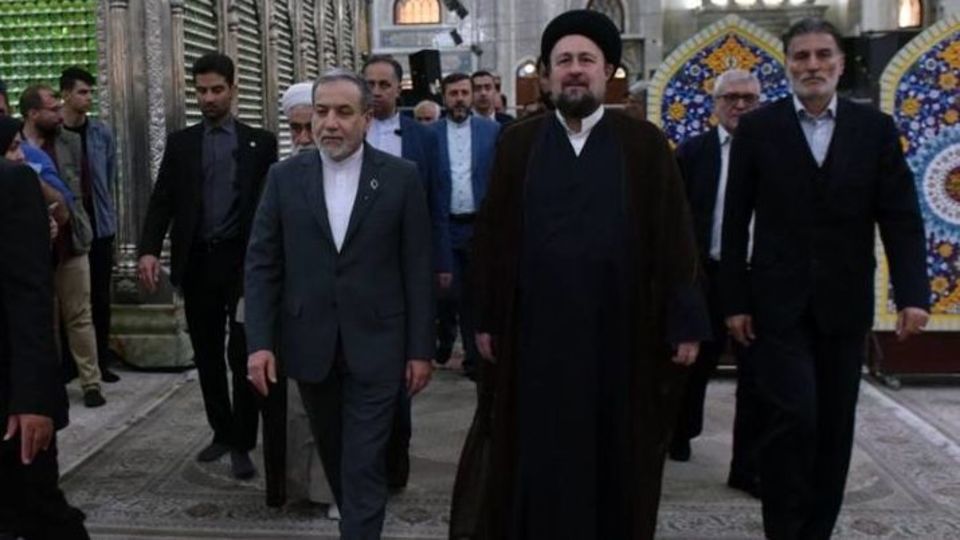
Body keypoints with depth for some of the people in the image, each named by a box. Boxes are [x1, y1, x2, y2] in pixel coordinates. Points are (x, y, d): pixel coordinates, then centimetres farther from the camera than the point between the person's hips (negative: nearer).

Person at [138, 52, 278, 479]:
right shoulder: (180, 143, 10)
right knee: (207, 355, 12)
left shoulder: (260, 142, 4)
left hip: (244, 261, -3)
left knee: (242, 355, -1)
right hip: (197, 262, 3)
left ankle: (243, 443, 9)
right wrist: (149, 249, -12)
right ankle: (222, 432, 27)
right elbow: (162, 200, 3)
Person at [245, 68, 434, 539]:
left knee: (364, 465, -1)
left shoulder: (401, 177, -4)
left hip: (375, 345, -3)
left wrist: (420, 348, -4)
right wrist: (259, 342, -7)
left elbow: (417, 269, -3)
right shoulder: (285, 177, 1)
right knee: (334, 455, 19)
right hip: (310, 344, 3)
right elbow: (262, 264, 0)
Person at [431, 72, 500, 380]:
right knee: (449, 293, 1)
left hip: (480, 225, 0)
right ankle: (445, 337, 32)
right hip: (445, 226, 0)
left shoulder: (492, 131, 3)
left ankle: (474, 356, 20)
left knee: (475, 294, 7)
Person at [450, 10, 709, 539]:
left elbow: (674, 237, -1)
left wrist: (685, 323, -4)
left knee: (616, 457, 11)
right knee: (537, 458, 10)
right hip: (535, 333, 1)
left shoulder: (645, 144, 1)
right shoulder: (517, 144, 4)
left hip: (621, 335, 0)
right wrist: (485, 318, 2)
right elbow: (491, 237, 5)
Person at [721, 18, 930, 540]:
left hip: (845, 305, 3)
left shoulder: (875, 128, 3)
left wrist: (913, 294, -11)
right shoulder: (757, 128, -1)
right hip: (778, 303, -2)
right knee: (793, 418, -9)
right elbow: (735, 223, -1)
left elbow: (901, 218, 1)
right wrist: (734, 301, -5)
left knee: (834, 427, 9)